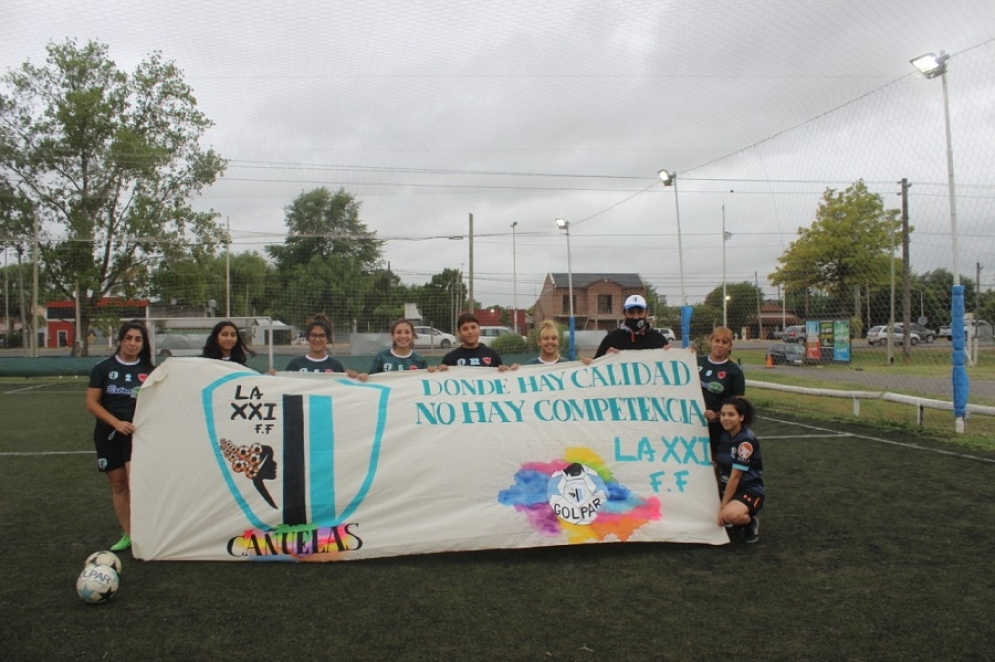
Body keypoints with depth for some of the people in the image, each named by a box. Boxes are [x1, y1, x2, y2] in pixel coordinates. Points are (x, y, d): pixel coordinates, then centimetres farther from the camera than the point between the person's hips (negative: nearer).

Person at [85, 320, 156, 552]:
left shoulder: (150, 371, 0)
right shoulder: (103, 368, 0)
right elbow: (91, 402, -3)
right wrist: (117, 423, -15)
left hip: (139, 432, -2)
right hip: (108, 433, 2)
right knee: (118, 484, 9)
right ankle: (127, 534, 21)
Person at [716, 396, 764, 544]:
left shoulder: (746, 440, -20)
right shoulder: (724, 434, 2)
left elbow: (735, 477, -20)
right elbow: (716, 465, 4)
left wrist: (723, 507, -18)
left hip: (749, 491, -8)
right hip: (727, 488, 8)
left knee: (729, 514, -36)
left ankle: (751, 523, -3)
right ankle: (735, 518, 15)